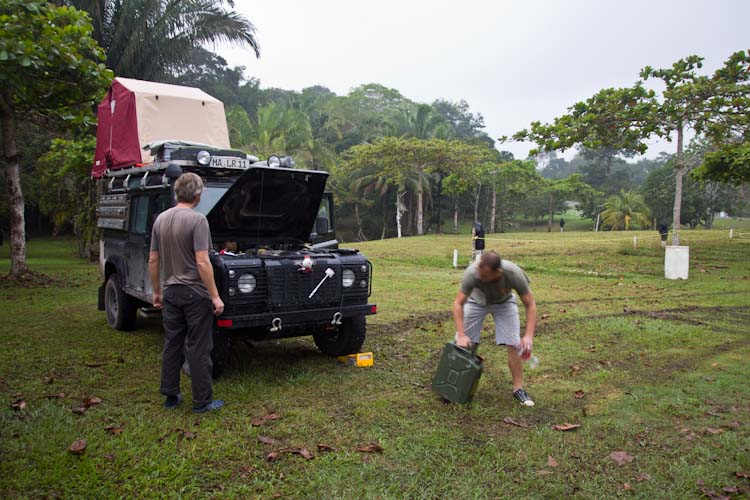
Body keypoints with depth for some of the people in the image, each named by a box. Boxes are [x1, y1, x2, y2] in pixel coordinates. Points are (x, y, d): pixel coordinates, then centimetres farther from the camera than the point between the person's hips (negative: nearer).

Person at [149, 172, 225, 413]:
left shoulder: (160, 219, 5)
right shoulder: (197, 220, -15)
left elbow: (153, 261, 9)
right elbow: (202, 262, -20)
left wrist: (156, 292, 18)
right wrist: (215, 296, -15)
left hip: (170, 292, 6)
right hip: (195, 293, -6)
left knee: (172, 345, 15)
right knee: (198, 348, 2)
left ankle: (170, 396, 24)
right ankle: (202, 401, 10)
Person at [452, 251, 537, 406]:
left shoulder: (514, 273, -37)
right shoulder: (472, 273, -39)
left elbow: (530, 304, -27)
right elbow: (458, 303, -29)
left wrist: (529, 335, -37)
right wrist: (461, 334, -37)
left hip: (504, 302, 0)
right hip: (476, 300, 0)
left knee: (514, 345, -11)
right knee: (463, 344, -5)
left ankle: (518, 388, 5)